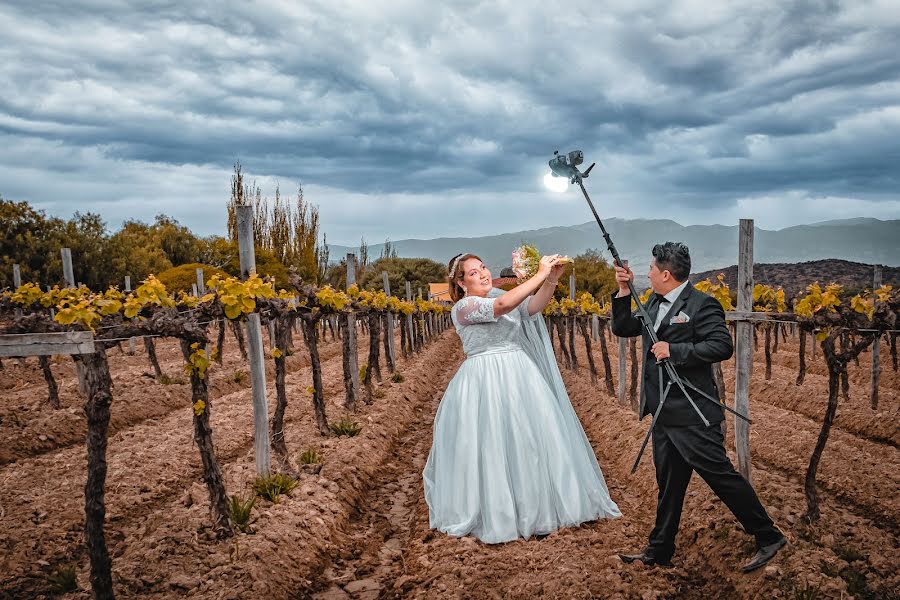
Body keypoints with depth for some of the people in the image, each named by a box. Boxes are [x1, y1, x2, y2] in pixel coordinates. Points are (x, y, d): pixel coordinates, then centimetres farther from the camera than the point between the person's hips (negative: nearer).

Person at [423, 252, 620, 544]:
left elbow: (533, 307, -4)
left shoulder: (499, 294, 12)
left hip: (520, 376, 7)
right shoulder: (463, 307, -9)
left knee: (533, 439, 8)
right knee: (492, 446, -1)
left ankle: (540, 506, 24)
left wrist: (552, 279, -18)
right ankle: (496, 513, 16)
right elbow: (504, 305, -25)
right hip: (486, 382, -6)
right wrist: (540, 274, -24)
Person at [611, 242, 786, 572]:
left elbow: (723, 346, -20)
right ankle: (659, 551, 26)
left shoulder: (702, 304, -13)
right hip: (663, 414, 8)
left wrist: (675, 350, -22)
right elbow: (622, 329, 14)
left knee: (720, 475, 0)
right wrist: (623, 291, 3)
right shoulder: (654, 303, 11)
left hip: (692, 414, -8)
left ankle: (768, 537, 19)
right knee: (668, 483, 16)